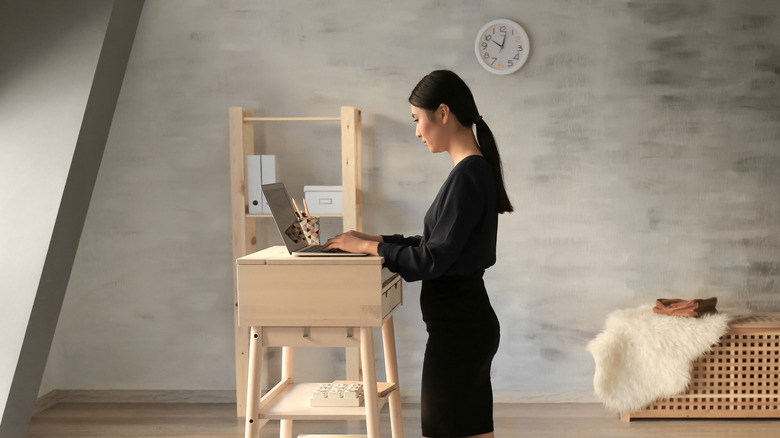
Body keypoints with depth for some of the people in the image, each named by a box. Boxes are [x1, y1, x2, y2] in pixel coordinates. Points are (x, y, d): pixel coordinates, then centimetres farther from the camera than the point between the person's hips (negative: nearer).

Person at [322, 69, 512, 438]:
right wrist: (376, 239, 11)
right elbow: (437, 244, 16)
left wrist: (368, 246, -9)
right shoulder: (476, 169, 11)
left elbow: (433, 259, -20)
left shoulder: (468, 175, -19)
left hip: (457, 327, -10)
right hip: (470, 320, 10)